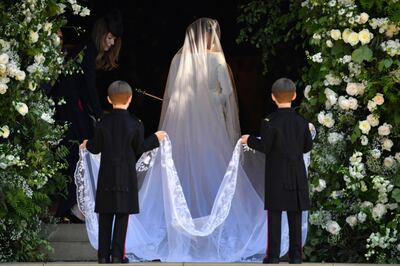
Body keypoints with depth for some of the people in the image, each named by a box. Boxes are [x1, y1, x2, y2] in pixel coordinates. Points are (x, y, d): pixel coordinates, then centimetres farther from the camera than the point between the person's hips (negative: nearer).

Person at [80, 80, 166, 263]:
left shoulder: (103, 123, -3)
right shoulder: (134, 124, -7)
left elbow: (96, 148, 3)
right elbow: (139, 149, 0)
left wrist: (87, 145, 25)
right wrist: (155, 138, 15)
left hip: (106, 176, 2)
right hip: (126, 176, -2)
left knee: (105, 216, 7)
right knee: (122, 216, 2)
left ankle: (103, 255, 8)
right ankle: (117, 256, -1)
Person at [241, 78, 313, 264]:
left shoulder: (270, 122, -12)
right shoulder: (301, 121, 0)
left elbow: (264, 147, -10)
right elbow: (308, 146, 6)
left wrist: (249, 140, 7)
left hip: (276, 175, -3)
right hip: (297, 175, 3)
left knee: (274, 214, 0)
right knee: (295, 216, 7)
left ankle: (273, 255, -2)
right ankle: (295, 254, 7)